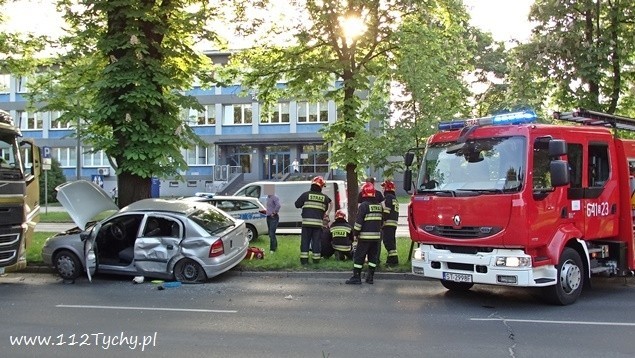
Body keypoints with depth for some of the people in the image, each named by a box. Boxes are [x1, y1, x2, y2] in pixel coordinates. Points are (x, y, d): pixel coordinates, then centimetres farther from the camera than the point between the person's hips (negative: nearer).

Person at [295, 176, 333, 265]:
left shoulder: (306, 194, -1)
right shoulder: (324, 197, 5)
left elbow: (297, 205, 4)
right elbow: (326, 209, 14)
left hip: (307, 222, -1)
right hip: (318, 223, 1)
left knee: (305, 240, 5)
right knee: (317, 241, 8)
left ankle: (304, 259, 4)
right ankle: (316, 259, 9)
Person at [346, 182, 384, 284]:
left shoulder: (364, 206, -12)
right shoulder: (379, 206, 9)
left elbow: (359, 221, -13)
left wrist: (356, 233, -3)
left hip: (365, 237, -6)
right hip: (377, 236, 6)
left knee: (359, 257, 0)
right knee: (373, 257, 12)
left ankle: (356, 277, 0)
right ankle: (370, 277, 15)